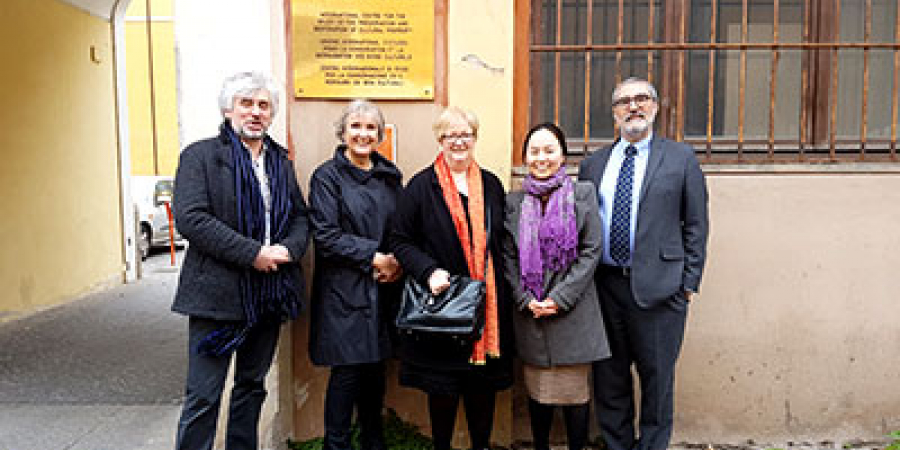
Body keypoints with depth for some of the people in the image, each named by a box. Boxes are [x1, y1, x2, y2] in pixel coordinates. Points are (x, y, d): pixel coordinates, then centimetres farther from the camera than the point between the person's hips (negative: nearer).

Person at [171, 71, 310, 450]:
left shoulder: (281, 161, 14)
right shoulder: (200, 155, -4)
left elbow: (300, 217, 14)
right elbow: (190, 218, -16)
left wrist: (288, 248, -8)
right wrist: (252, 253, -20)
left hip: (269, 296, 6)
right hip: (218, 293, -5)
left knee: (252, 386, 17)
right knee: (203, 397, 0)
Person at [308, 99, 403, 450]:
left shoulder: (390, 176, 12)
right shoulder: (327, 176, -3)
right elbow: (325, 236, -12)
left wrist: (396, 263, -4)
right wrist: (374, 257, -14)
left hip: (383, 289, 5)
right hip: (344, 291, -5)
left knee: (376, 368, 12)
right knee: (347, 371, -1)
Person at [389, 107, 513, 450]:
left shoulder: (491, 184, 11)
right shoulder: (421, 185, -2)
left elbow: (500, 244, 16)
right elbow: (400, 241, -3)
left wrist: (499, 289, 5)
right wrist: (428, 270, -18)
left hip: (487, 304, 4)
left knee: (484, 383, 10)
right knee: (443, 388, 6)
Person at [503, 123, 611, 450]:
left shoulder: (583, 195, 2)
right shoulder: (514, 202, 8)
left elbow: (591, 251, -4)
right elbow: (508, 257, 7)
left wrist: (560, 297, -11)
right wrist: (525, 299, -6)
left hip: (572, 310, -2)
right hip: (529, 313, 2)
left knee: (576, 391, 3)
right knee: (537, 392, 11)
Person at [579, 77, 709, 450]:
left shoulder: (680, 158, 3)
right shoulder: (593, 164, 11)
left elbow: (696, 225, 2)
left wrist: (689, 283, -4)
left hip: (658, 287, -3)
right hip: (603, 286, 3)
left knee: (657, 377, 8)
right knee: (609, 378, 13)